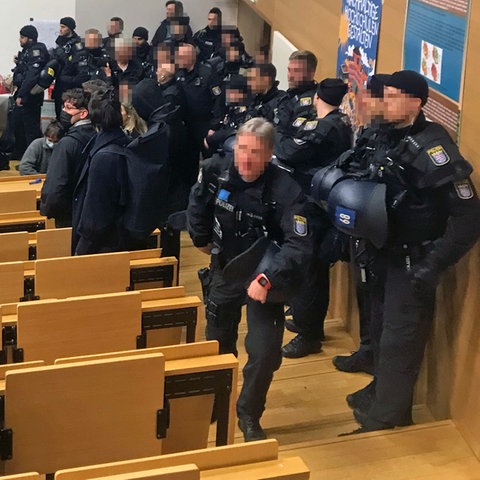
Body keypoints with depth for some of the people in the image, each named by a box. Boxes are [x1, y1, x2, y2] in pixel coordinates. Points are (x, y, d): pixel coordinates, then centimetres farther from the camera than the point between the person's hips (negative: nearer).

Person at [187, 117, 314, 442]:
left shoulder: (286, 191, -29)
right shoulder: (216, 171, -16)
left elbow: (299, 245, -36)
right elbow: (198, 204, 7)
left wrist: (267, 279, -45)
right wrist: (202, 239, 12)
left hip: (263, 275, -3)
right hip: (225, 269, 4)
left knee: (265, 353, -11)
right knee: (218, 342, 19)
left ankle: (249, 415, 14)